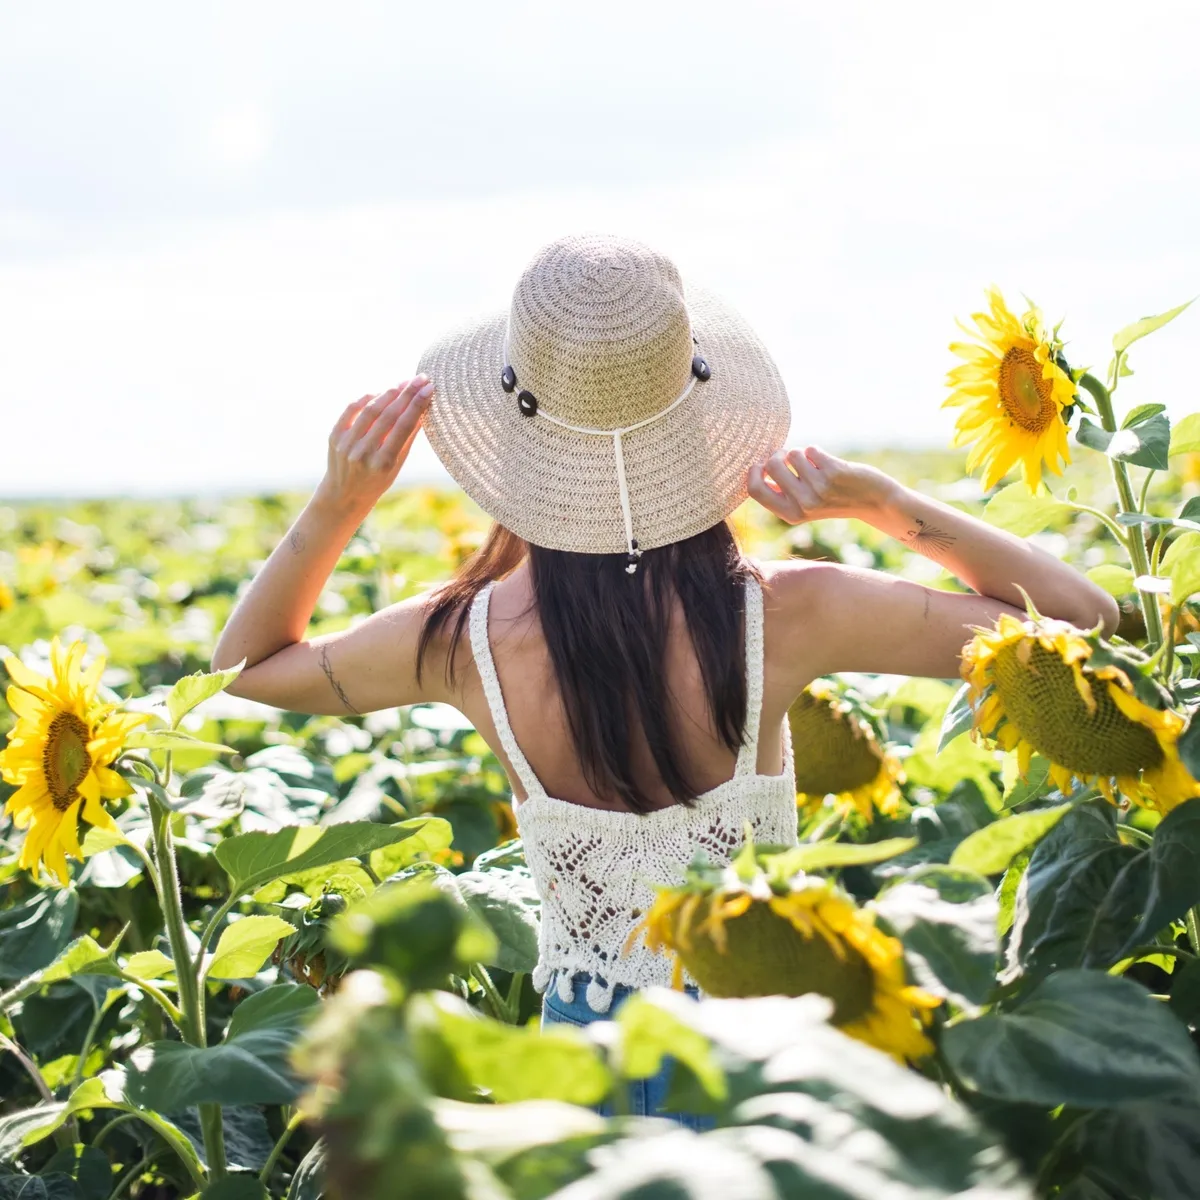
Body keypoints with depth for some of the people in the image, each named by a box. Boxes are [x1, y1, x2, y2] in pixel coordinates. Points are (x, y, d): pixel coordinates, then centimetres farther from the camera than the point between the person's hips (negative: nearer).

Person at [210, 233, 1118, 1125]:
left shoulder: (469, 638, -20)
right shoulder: (779, 619, -24)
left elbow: (248, 665, 1)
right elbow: (1083, 617, -14)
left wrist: (340, 500, -11)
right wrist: (881, 500, -20)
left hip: (587, 1045, 1)